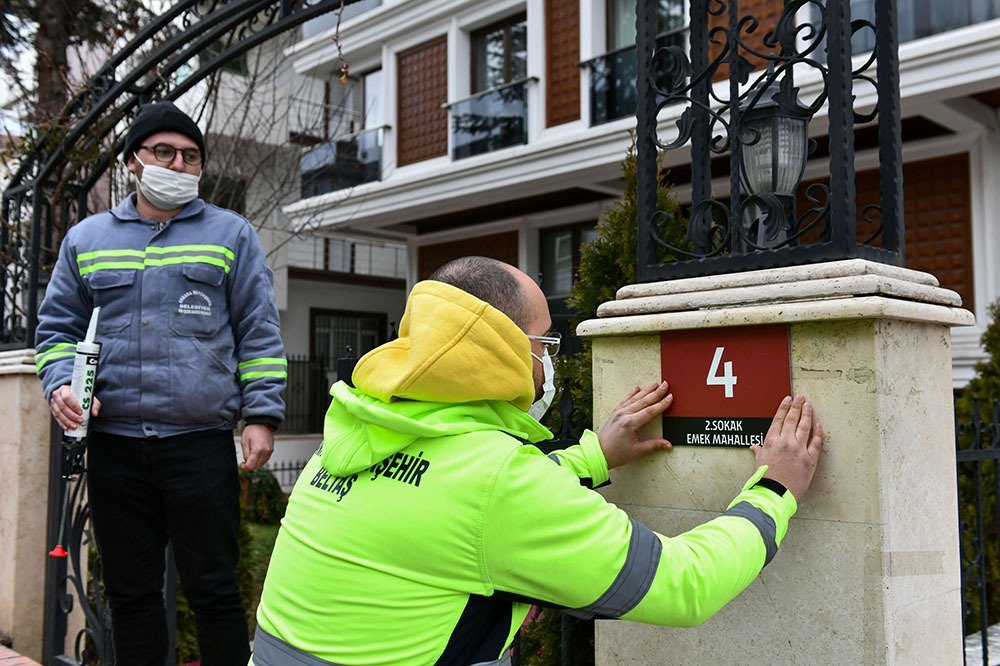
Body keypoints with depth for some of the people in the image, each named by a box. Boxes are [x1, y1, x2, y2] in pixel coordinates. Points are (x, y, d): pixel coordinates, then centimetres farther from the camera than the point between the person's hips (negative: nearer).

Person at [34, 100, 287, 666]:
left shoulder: (231, 235, 7)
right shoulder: (86, 240, 14)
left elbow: (259, 335, 3)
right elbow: (58, 328, 17)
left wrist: (262, 415, -5)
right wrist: (60, 383, -3)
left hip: (202, 443, -3)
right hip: (114, 447, 3)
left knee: (212, 589, 2)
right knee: (131, 592, 12)